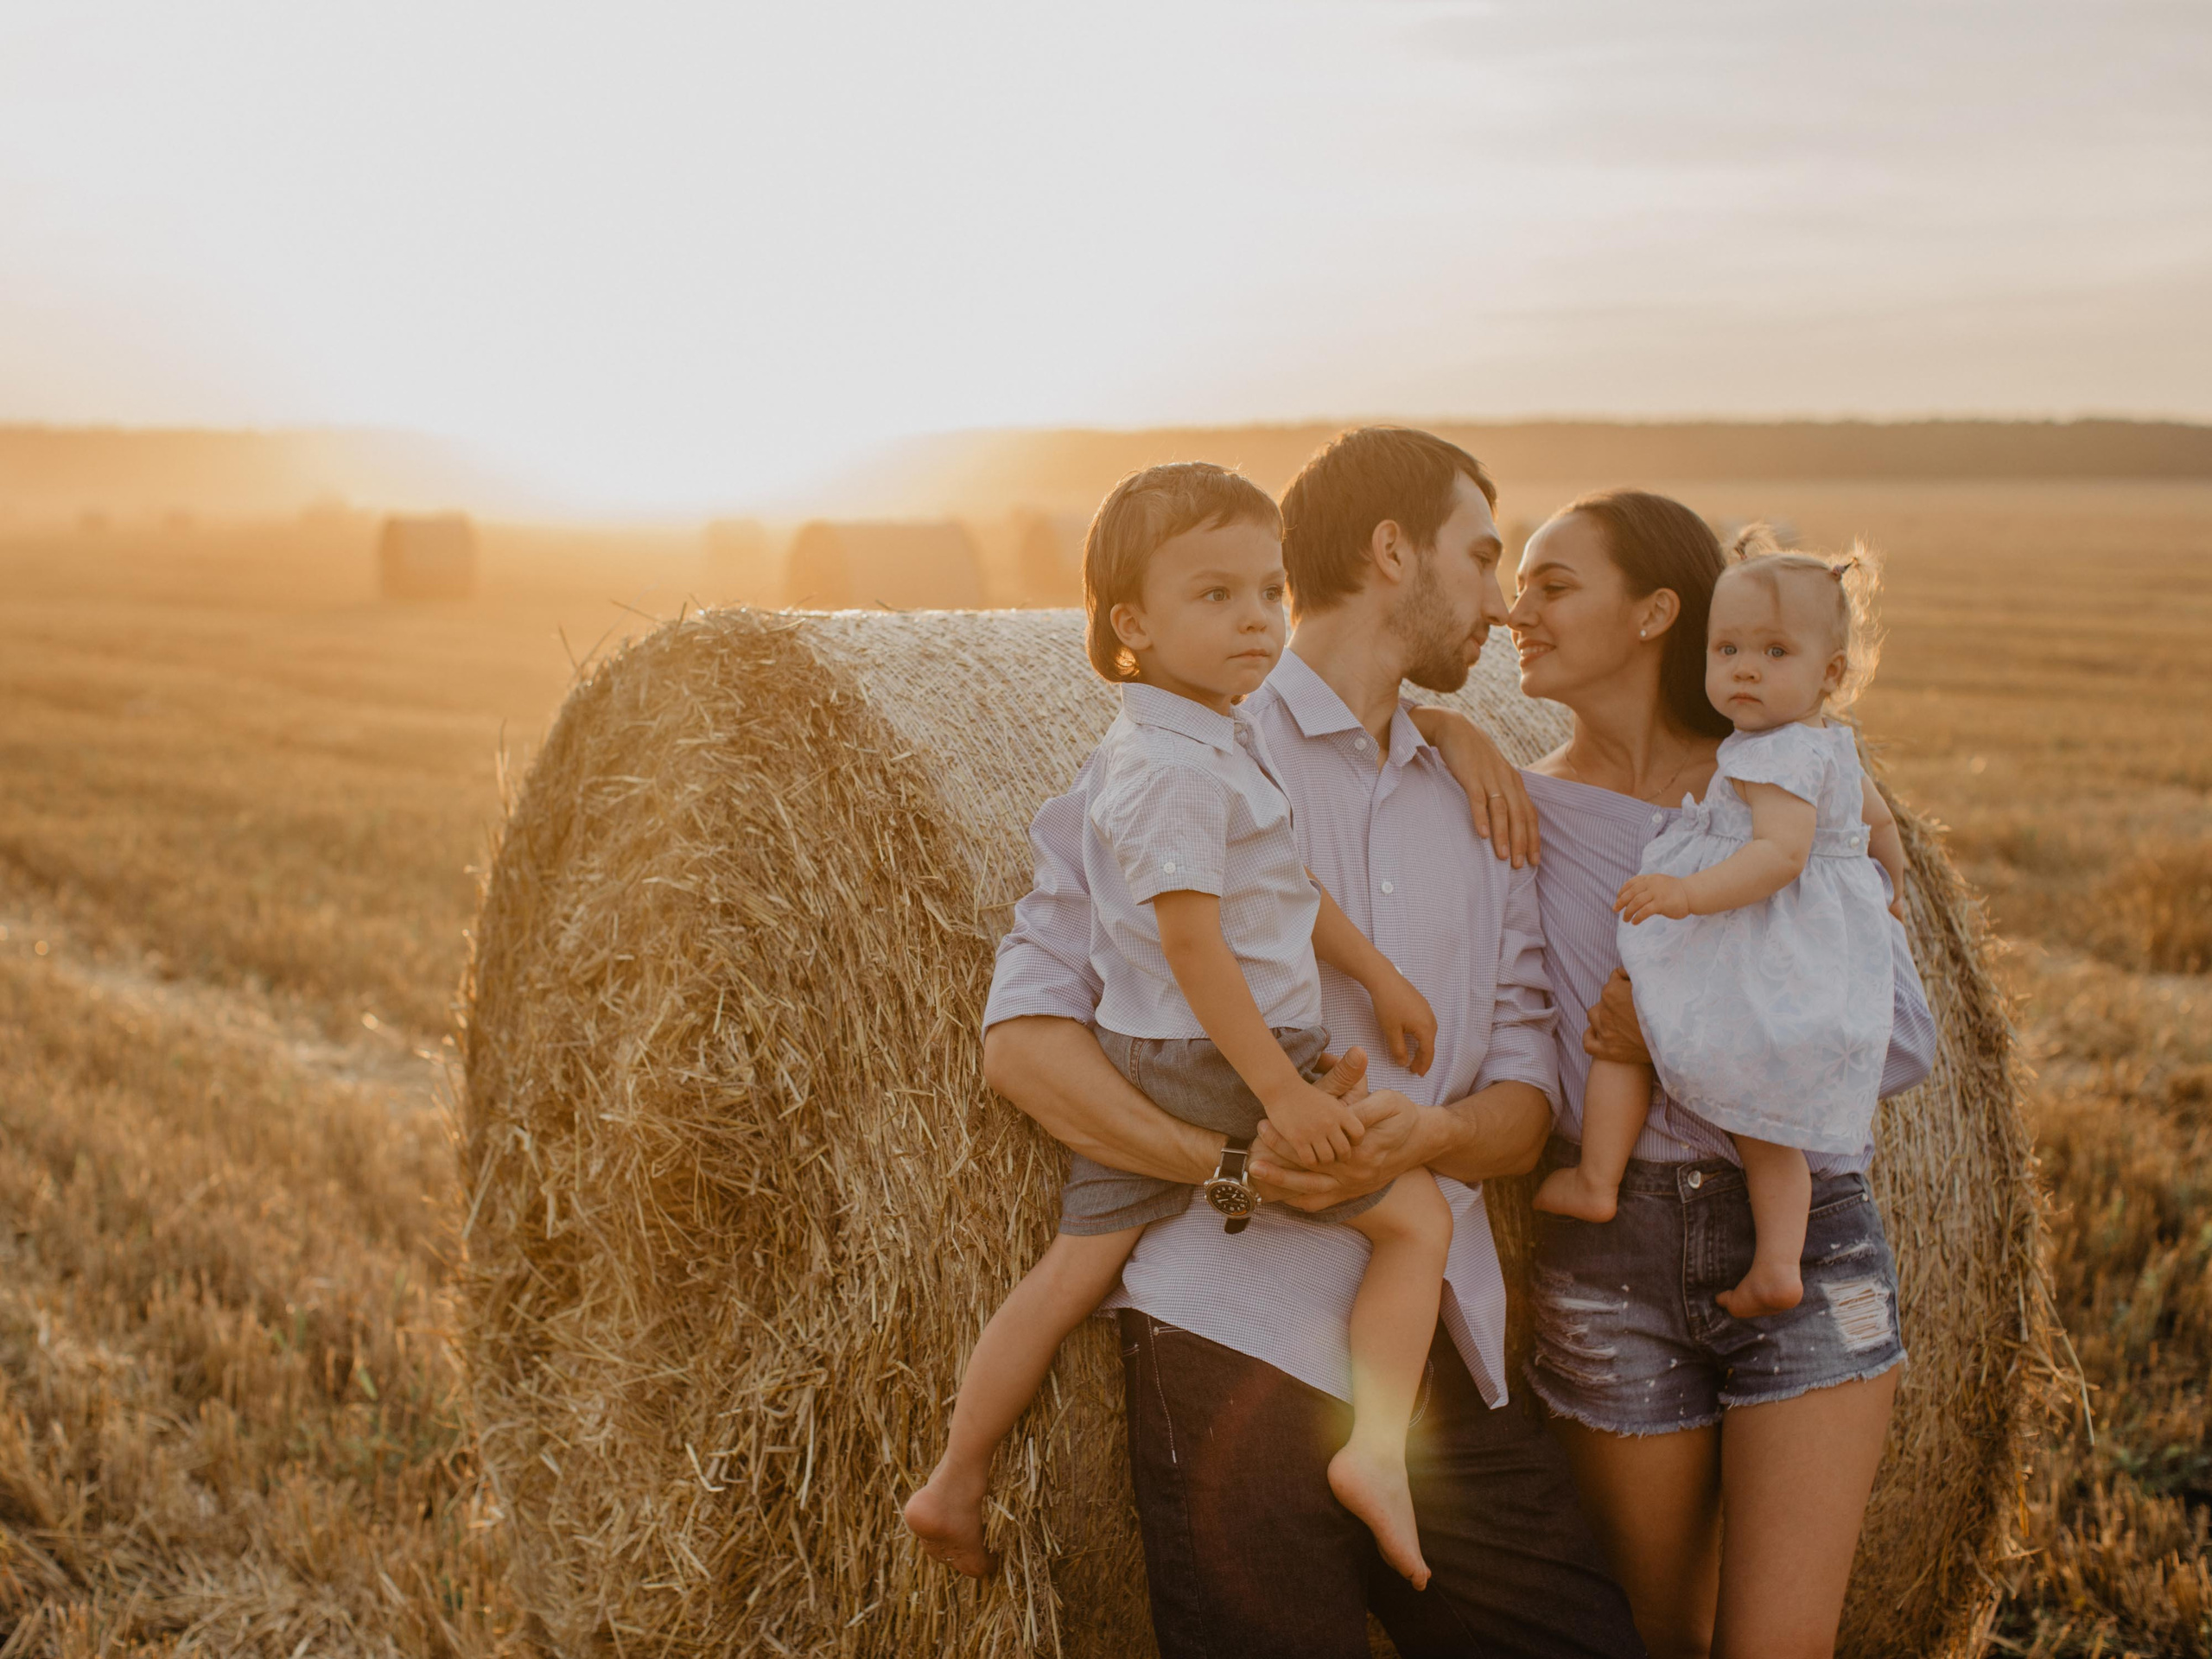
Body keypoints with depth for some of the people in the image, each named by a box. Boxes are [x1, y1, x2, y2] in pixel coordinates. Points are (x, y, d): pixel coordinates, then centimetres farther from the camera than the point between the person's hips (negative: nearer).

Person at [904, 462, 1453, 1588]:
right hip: (1220, 1066, -9)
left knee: (1074, 1272, 14)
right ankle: (1378, 1449, -8)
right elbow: (1193, 948, -23)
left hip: (1132, 1068, 9)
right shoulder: (1174, 772, -20)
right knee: (1418, 1216, 1)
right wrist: (1284, 1091, -22)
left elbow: (1286, 888, 19)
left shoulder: (1222, 737, 12)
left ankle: (954, 1483, 22)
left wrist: (1379, 977, 18)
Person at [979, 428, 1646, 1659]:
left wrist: (1429, 1132, -12)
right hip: (1242, 1337, -5)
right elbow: (1024, 1035, -6)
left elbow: (1526, 1098, 12)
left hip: (1449, 1359, 6)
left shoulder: (1487, 813, 18)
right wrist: (1229, 1162, -20)